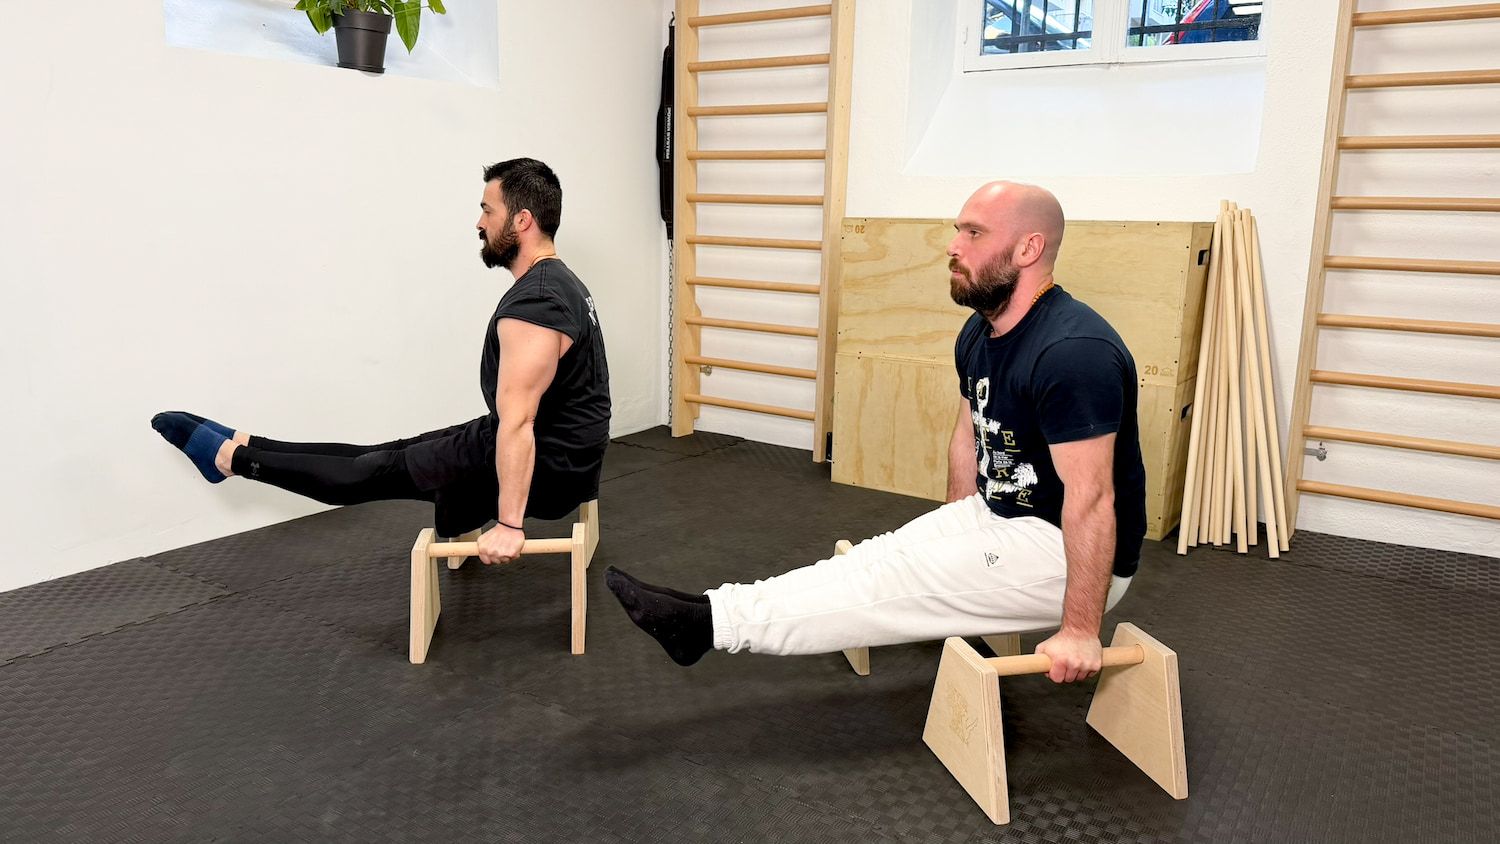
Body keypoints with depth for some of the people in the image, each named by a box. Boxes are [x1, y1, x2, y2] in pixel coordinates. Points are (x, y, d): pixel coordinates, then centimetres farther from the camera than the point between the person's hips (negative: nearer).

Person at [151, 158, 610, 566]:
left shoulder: (532, 306, -25)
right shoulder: (555, 282, 10)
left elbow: (516, 423, -29)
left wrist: (509, 524, -27)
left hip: (547, 468, -9)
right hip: (556, 452, 9)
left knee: (383, 472, 4)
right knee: (392, 454, 15)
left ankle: (230, 456, 18)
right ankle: (243, 448, 27)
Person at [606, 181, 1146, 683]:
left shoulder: (1071, 351, -29)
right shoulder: (979, 333, 2)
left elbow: (1090, 496, -29)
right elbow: (970, 437, 13)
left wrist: (1080, 630, -26)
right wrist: (952, 534, 18)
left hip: (1067, 551, -8)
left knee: (891, 579, -14)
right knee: (875, 559, -2)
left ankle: (713, 620, -10)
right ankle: (708, 619, -1)